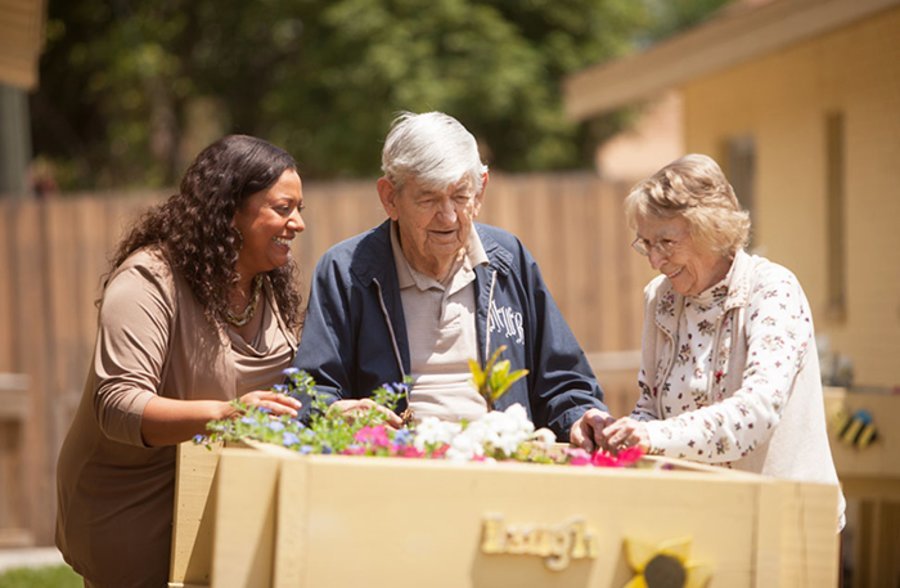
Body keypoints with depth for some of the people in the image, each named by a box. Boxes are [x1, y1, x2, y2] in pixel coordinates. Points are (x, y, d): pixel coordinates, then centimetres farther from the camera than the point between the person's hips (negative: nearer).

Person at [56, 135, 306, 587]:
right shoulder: (148, 281, -17)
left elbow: (285, 399, 13)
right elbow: (118, 406, -28)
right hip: (135, 513, -7)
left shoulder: (271, 287, 7)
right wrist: (222, 413, -42)